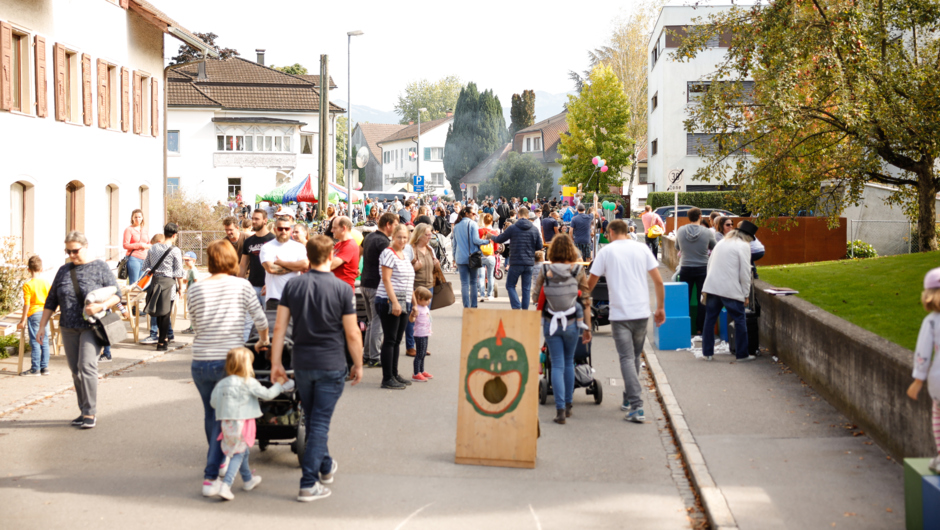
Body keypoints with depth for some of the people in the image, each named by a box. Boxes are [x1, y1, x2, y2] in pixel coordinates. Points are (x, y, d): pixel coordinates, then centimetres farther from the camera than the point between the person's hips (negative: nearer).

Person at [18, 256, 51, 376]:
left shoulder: (28, 285, -10)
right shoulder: (46, 283, 4)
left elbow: (26, 304, -11)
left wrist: (23, 320, -6)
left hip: (34, 313, -5)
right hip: (45, 313, 5)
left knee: (35, 341, -2)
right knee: (44, 341, 9)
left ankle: (35, 368, -1)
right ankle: (44, 367, 11)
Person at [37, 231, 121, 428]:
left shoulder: (100, 268, -1)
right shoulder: (63, 271, 11)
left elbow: (116, 294, -4)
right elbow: (51, 301, 14)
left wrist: (101, 306, -23)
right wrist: (42, 327, 10)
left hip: (92, 326, -5)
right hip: (69, 328, 5)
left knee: (87, 366, -17)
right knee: (76, 371, 5)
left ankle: (91, 413, -12)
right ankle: (85, 412, 14)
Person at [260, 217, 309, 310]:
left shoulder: (299, 247, 11)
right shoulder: (267, 247, 4)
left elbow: (305, 265, -7)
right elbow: (270, 268, -12)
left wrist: (280, 262, -4)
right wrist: (294, 267, -3)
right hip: (274, 296, -2)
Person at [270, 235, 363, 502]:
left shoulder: (293, 285, -1)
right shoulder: (341, 288, -10)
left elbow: (279, 327, -1)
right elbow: (352, 334, -7)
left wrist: (276, 362, 5)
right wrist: (358, 365, 5)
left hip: (301, 363, 3)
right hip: (331, 365, -3)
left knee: (312, 420, 20)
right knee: (320, 422, -1)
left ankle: (325, 467, 38)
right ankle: (308, 484, -4)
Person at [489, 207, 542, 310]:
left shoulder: (513, 228, -6)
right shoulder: (534, 229, 1)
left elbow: (499, 239, 4)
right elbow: (539, 246, 5)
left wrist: (491, 236, 25)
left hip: (516, 263, -3)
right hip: (529, 263, 3)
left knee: (510, 285, 9)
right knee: (526, 288, 10)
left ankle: (517, 306, -8)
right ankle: (525, 309, 11)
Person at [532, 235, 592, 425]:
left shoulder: (545, 271, -6)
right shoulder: (578, 271, -6)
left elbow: (535, 297, 0)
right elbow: (586, 302, -4)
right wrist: (587, 328, 3)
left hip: (550, 323, 0)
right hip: (571, 324, 1)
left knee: (557, 365, 5)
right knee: (569, 362, 19)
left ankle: (560, 409, -4)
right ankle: (567, 405, 27)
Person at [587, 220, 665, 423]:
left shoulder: (606, 251, 0)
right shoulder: (641, 249, 7)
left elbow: (591, 283, 6)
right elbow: (658, 281, 4)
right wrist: (661, 308, 13)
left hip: (620, 314, -3)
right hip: (642, 312, 3)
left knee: (627, 359, -3)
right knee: (634, 357, 18)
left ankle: (636, 407, -14)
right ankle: (629, 400, 30)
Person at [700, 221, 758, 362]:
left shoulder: (722, 242, 17)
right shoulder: (744, 246, -4)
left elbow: (710, 263, 19)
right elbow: (745, 272, -8)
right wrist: (746, 294, -2)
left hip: (712, 286, 6)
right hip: (731, 290, -6)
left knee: (710, 319, 10)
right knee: (739, 320, 5)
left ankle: (707, 353, 13)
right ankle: (742, 354, 8)